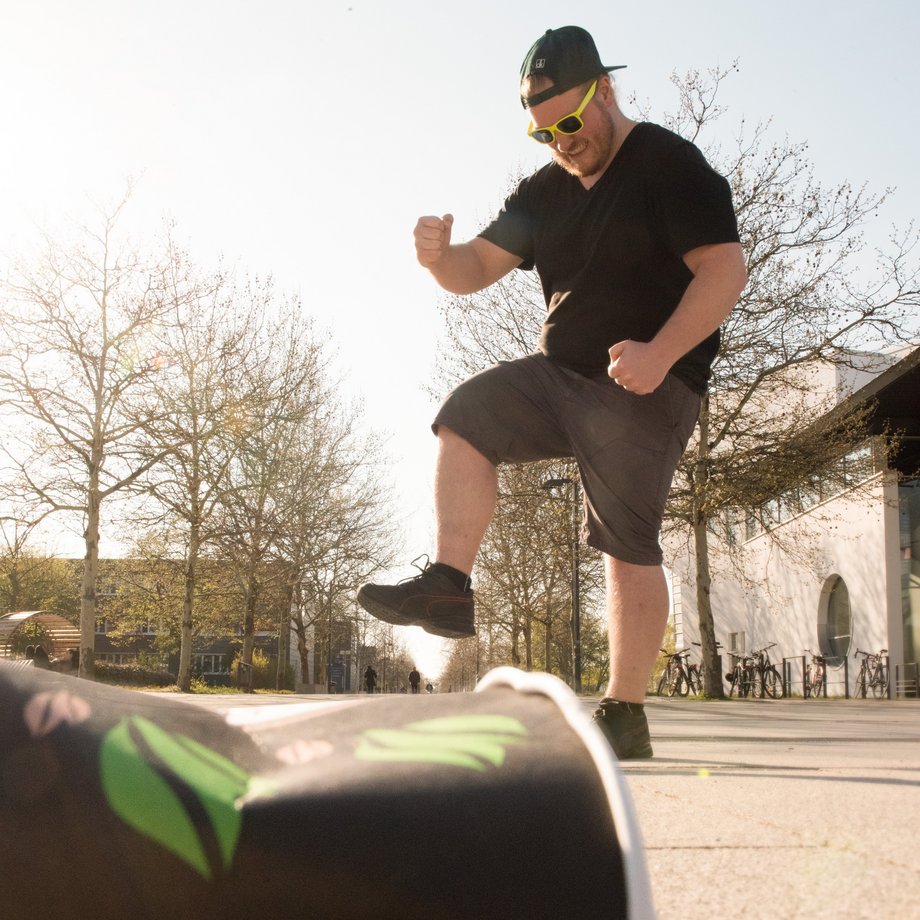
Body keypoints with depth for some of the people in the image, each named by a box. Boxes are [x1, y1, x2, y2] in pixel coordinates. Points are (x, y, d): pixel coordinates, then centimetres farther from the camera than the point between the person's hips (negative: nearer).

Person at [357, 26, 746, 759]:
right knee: (465, 417, -10)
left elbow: (726, 270, -16)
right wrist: (440, 257, -17)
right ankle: (450, 584, -15)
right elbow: (478, 269, 8)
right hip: (559, 374, 7)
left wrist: (660, 353, -29)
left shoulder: (669, 164, -8)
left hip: (646, 389, -7)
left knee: (628, 544, -7)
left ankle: (625, 712, 0)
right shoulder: (544, 192, 13)